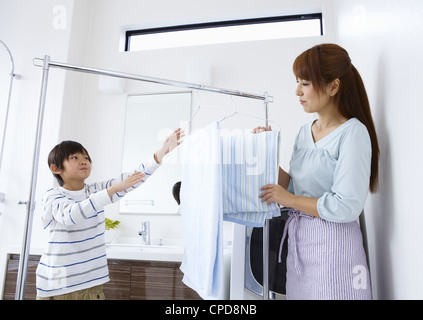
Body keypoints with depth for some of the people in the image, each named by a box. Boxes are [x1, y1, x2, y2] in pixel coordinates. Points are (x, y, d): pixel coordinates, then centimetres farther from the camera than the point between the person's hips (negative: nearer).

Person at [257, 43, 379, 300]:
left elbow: (347, 207, -21)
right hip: (298, 240, 7)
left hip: (333, 245, -7)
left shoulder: (353, 133, -14)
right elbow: (293, 186, 7)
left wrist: (290, 199, -14)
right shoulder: (305, 132, 9)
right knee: (299, 293, 18)